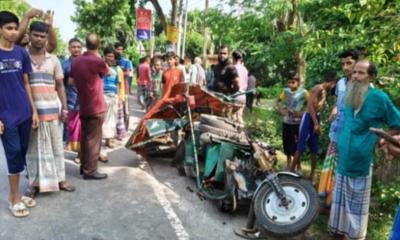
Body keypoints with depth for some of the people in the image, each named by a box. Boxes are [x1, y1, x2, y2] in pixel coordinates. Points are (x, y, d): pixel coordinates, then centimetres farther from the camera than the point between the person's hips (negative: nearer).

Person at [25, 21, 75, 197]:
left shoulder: (53, 60, 7)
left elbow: (60, 86, 9)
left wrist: (64, 108, 2)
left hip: (52, 109, 2)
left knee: (56, 146, 8)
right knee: (33, 148, 7)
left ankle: (59, 179, 19)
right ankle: (35, 182, 18)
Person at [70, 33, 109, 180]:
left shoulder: (76, 61, 5)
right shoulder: (97, 61, -16)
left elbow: (72, 81, 14)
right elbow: (108, 71, 5)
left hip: (83, 106, 7)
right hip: (95, 107, -7)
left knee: (84, 137, 15)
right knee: (93, 139, -2)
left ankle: (84, 166, 25)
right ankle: (90, 171, 3)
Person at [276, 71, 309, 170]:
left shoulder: (303, 92, -10)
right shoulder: (286, 91, 2)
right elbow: (278, 101, 16)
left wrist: (302, 113, -18)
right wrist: (281, 110, 0)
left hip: (297, 123, -4)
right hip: (286, 122, 4)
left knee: (296, 145, 1)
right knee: (286, 143, 13)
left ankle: (298, 166, 18)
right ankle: (288, 164, 31)